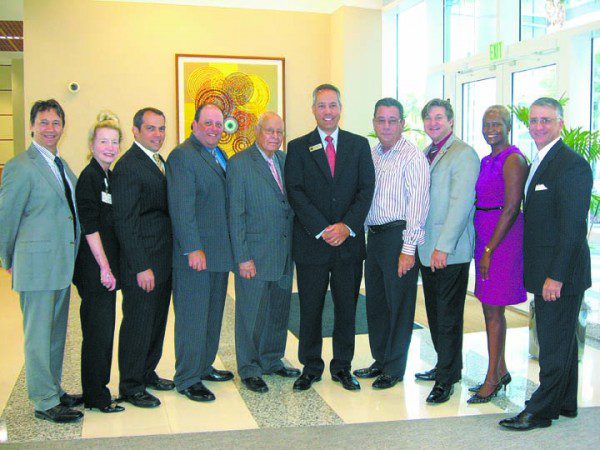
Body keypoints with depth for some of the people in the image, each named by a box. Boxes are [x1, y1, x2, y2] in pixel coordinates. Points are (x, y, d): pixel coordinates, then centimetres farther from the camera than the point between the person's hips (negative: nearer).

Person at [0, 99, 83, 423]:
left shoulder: (61, 166, 13)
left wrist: (70, 258, 16)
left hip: (62, 264, 8)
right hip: (37, 265, -8)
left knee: (56, 334, 17)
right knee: (38, 336, 1)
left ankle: (54, 391, 30)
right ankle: (44, 402, 11)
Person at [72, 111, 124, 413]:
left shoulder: (108, 176, 13)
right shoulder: (89, 178, -13)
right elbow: (90, 227, -18)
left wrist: (111, 267, 13)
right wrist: (105, 268, -18)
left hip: (105, 265, 9)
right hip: (94, 266, -9)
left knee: (103, 329, 14)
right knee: (98, 329, -1)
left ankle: (96, 390, 26)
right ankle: (96, 396, 11)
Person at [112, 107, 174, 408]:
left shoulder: (159, 162, 14)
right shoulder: (128, 166, -15)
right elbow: (125, 222, -18)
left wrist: (165, 260, 11)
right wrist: (141, 267, -20)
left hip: (163, 260, 9)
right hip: (142, 262, -9)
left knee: (157, 321, 17)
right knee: (138, 323, 2)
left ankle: (147, 373, 32)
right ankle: (130, 386, 16)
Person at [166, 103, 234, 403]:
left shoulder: (219, 155, 15)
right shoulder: (182, 156, -12)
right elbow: (181, 207, -19)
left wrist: (230, 248, 14)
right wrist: (192, 249, -22)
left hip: (219, 251, 9)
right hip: (195, 252, -9)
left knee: (213, 315, 18)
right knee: (192, 318, -1)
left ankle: (204, 367, 32)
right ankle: (187, 379, 10)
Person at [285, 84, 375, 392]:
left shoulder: (359, 145, 8)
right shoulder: (298, 147, 4)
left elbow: (366, 189, 1)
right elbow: (295, 192, -5)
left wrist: (347, 226, -12)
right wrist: (322, 229, -14)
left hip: (349, 241, 1)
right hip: (311, 242, -1)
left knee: (347, 308, 8)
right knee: (310, 309, 6)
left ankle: (342, 367, 23)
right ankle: (311, 367, 21)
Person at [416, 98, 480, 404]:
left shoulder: (463, 154, -9)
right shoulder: (425, 155, 17)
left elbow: (461, 203, -17)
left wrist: (444, 246, -20)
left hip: (451, 252, -8)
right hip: (427, 249, 8)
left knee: (448, 316, -1)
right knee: (435, 313, 14)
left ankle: (446, 379, 8)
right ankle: (446, 366, 28)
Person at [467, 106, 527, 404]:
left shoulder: (513, 159, -12)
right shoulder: (486, 161, 15)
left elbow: (511, 208, -17)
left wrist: (490, 249, -18)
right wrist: (482, 246, 10)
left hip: (503, 238, -9)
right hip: (484, 237, 9)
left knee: (493, 310, -2)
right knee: (491, 309, 14)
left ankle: (492, 379, 8)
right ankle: (501, 371, 26)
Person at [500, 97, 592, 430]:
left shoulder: (572, 164, -15)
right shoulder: (538, 163, 15)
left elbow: (573, 226, -19)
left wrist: (557, 275, -21)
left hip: (561, 273, -9)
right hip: (545, 271, 9)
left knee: (554, 344, 0)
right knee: (561, 340, 18)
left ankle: (541, 411, 11)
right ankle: (566, 404, 30)